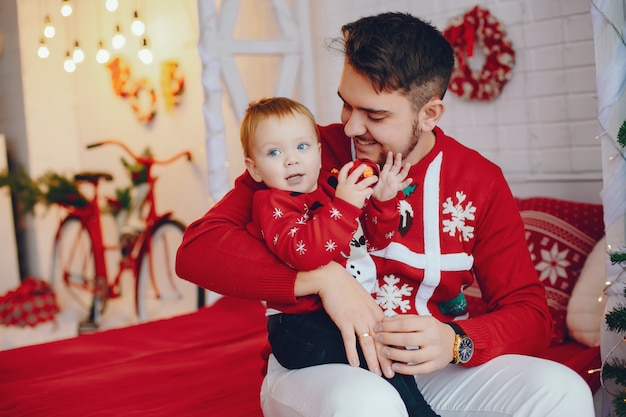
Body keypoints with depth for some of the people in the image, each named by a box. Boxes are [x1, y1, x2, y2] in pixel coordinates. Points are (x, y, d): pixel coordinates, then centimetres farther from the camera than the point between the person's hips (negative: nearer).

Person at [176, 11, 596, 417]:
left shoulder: (480, 182, 0)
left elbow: (530, 312, 0)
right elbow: (198, 248, -16)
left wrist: (457, 343, -21)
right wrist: (322, 278, -26)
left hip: (429, 368, 3)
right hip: (317, 364, -2)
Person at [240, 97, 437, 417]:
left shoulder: (334, 185, 13)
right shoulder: (271, 204, -8)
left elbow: (376, 238, 18)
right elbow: (303, 252, -27)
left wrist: (382, 201, 0)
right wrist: (344, 205, -31)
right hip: (301, 324, -8)